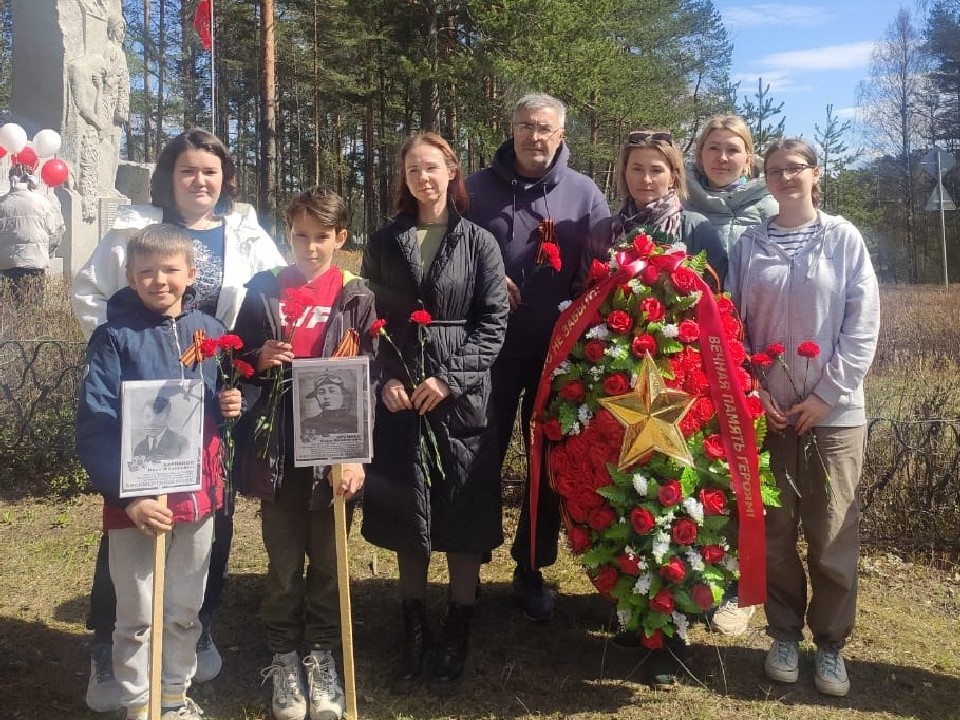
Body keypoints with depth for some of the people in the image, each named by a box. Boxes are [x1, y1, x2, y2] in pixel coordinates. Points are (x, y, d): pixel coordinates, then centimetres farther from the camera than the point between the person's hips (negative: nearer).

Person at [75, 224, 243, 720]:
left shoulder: (211, 332, 3)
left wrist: (231, 407, -6)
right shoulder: (114, 338, -9)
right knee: (138, 614, 9)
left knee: (185, 610, 17)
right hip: (136, 498, -4)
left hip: (197, 492, 4)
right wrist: (128, 495, -22)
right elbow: (94, 427, -14)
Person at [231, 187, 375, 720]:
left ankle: (322, 657, 28)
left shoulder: (356, 298, 1)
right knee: (283, 566, 10)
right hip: (278, 451, 1)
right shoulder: (263, 290, 4)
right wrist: (259, 359, -11)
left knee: (328, 563, 11)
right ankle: (284, 657, 28)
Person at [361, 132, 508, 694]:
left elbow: (494, 322, -3)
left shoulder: (478, 242, 2)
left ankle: (457, 636, 20)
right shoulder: (384, 243, 9)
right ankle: (414, 632, 23)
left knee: (464, 518, 4)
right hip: (400, 397, 2)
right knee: (407, 514, 8)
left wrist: (450, 377, -13)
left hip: (463, 397, -2)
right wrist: (386, 379, -7)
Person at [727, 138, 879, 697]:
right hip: (768, 411, 1)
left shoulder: (844, 239, 0)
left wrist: (826, 395, -10)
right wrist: (753, 390, -7)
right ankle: (785, 635, 25)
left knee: (833, 535, 4)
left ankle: (831, 644, 22)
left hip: (835, 413, -1)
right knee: (775, 531, 8)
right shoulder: (749, 245, 4)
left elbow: (863, 326, -3)